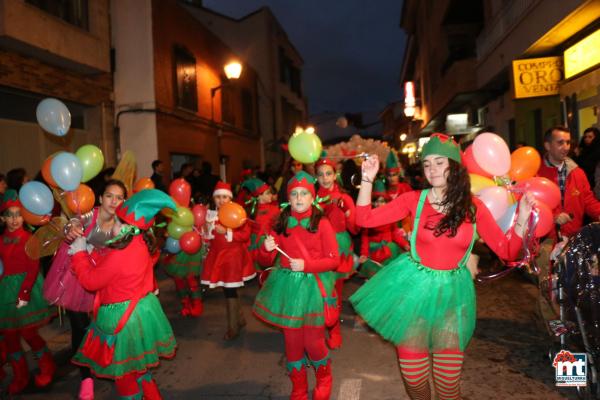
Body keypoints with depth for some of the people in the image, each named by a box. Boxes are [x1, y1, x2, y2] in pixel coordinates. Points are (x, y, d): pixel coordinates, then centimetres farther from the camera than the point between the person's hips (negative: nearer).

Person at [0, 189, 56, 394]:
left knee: (27, 332, -3)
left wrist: (24, 293, -18)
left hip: (26, 287, -5)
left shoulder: (29, 239, -7)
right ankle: (20, 377, 24)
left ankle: (47, 367, 20)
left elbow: (33, 268, -11)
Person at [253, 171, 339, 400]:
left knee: (313, 342, 2)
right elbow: (265, 262, 6)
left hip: (312, 285, -3)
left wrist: (306, 265, -19)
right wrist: (266, 249, -16)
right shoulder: (281, 225, 5)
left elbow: (334, 260, -7)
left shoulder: (322, 224, -5)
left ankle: (324, 381, 34)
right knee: (292, 343, 10)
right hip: (287, 286, 3)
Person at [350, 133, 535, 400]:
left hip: (452, 291, 1)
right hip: (413, 286, 0)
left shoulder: (474, 207, -2)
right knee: (412, 373, 9)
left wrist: (522, 220, -15)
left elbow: (507, 251, 0)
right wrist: (367, 180, -15)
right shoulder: (414, 199, -5)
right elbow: (364, 219, -8)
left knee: (449, 376, 7)